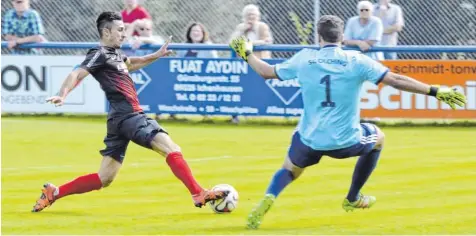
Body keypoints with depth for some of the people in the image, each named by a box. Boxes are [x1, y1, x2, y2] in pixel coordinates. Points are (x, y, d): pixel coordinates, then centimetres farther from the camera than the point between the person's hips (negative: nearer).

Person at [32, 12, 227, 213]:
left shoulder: (115, 54, 22)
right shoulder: (100, 54, -6)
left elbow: (131, 63, 45)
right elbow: (77, 75, -20)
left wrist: (157, 55, 42)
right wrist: (62, 95, -36)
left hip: (120, 120, 10)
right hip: (127, 115, -10)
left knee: (104, 179, 10)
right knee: (172, 149, -17)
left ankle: (53, 193, 12)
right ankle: (199, 195, -23)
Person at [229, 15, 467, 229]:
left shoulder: (304, 59, -2)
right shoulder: (356, 61, -9)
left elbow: (267, 72, 11)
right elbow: (396, 80, -14)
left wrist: (246, 54, 30)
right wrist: (436, 92, -11)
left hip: (310, 140, 2)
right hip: (345, 141, -2)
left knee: (289, 170, 30)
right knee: (377, 137, 30)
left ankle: (267, 200, -6)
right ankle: (353, 198, 38)